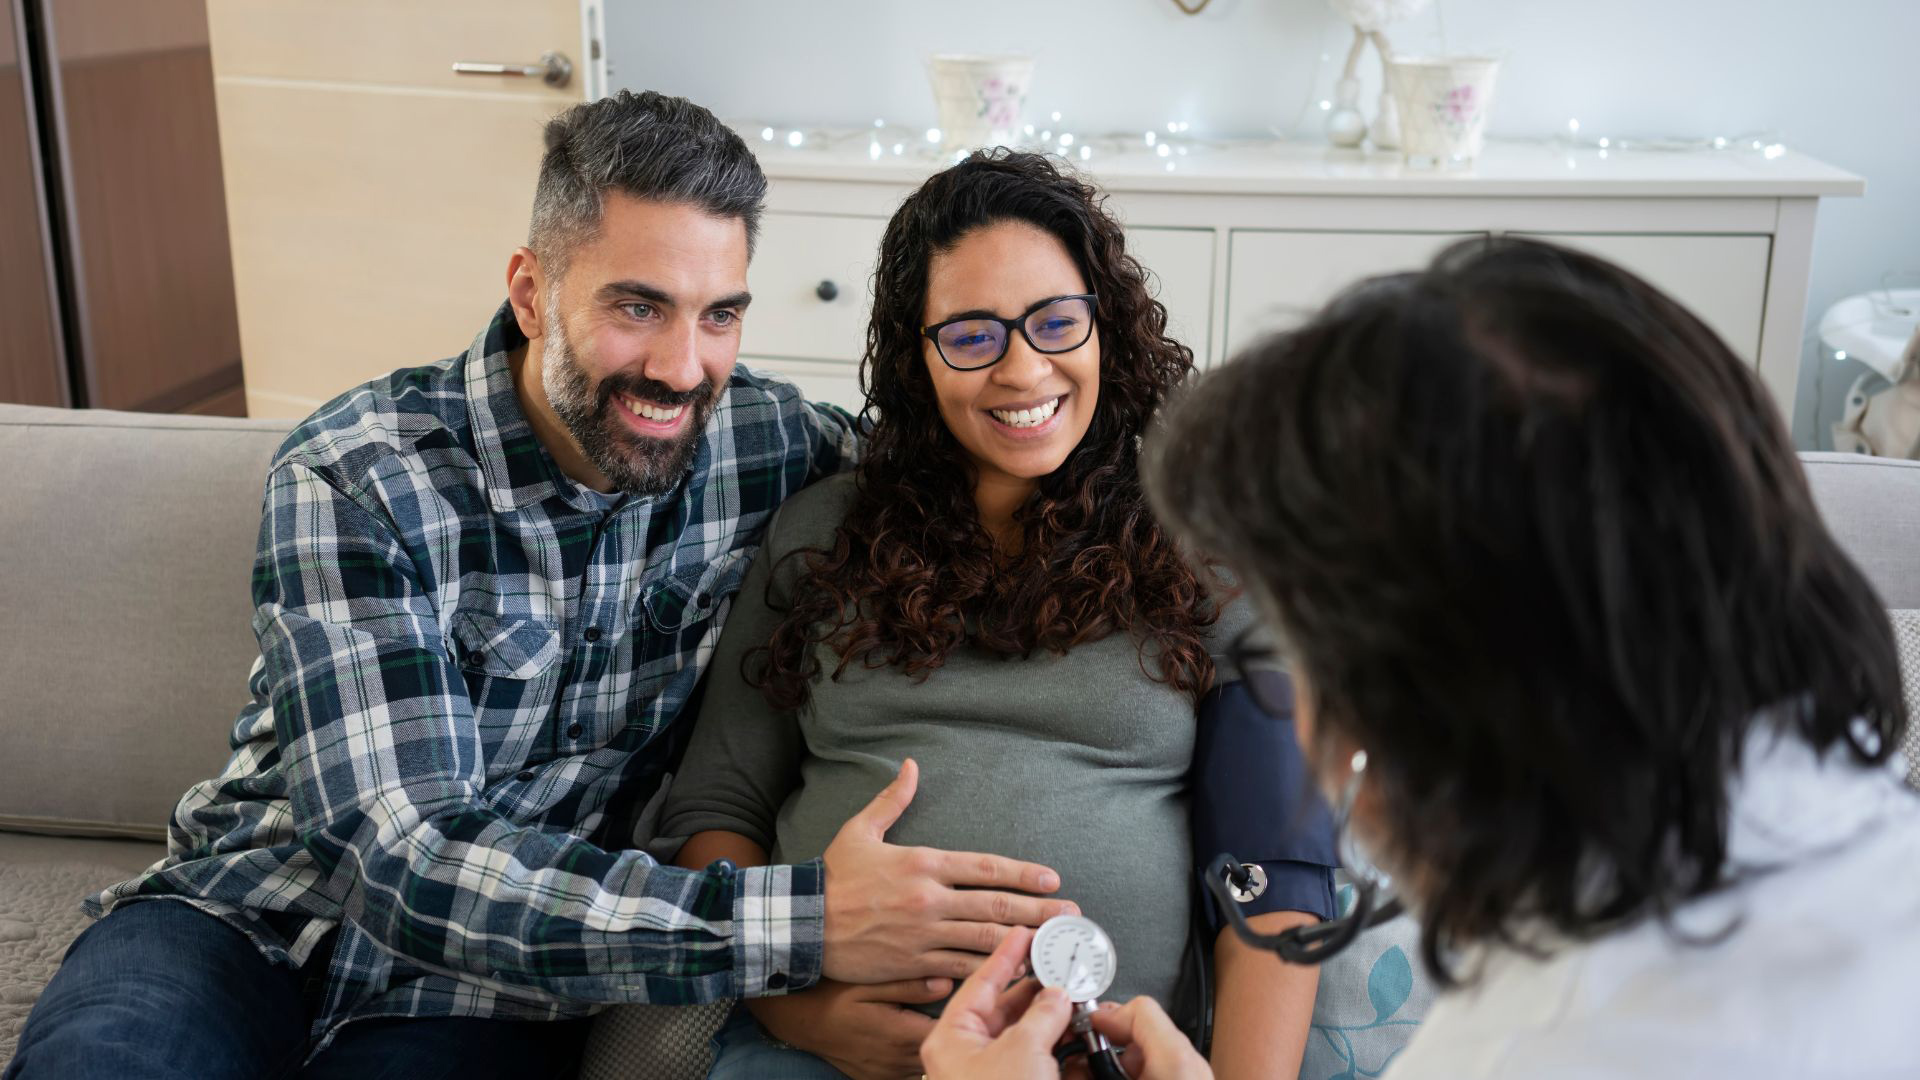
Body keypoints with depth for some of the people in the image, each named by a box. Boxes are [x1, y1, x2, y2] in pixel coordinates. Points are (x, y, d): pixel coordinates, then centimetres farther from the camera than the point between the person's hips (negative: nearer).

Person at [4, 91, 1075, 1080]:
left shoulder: (758, 439, -8)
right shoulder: (355, 480, -18)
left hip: (485, 992, 2)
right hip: (251, 918, -2)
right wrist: (800, 921, -36)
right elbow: (409, 858, -26)